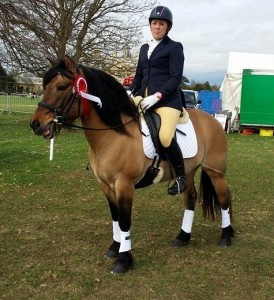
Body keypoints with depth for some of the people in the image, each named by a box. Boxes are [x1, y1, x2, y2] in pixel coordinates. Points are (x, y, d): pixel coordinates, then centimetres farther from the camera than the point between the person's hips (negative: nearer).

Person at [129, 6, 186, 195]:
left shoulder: (174, 47, 0)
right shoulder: (144, 48, 20)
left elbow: (176, 78, -9)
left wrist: (157, 96, -21)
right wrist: (130, 95, 6)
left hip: (167, 99, -8)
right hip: (144, 96, 8)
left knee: (165, 138, -27)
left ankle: (181, 176, -5)